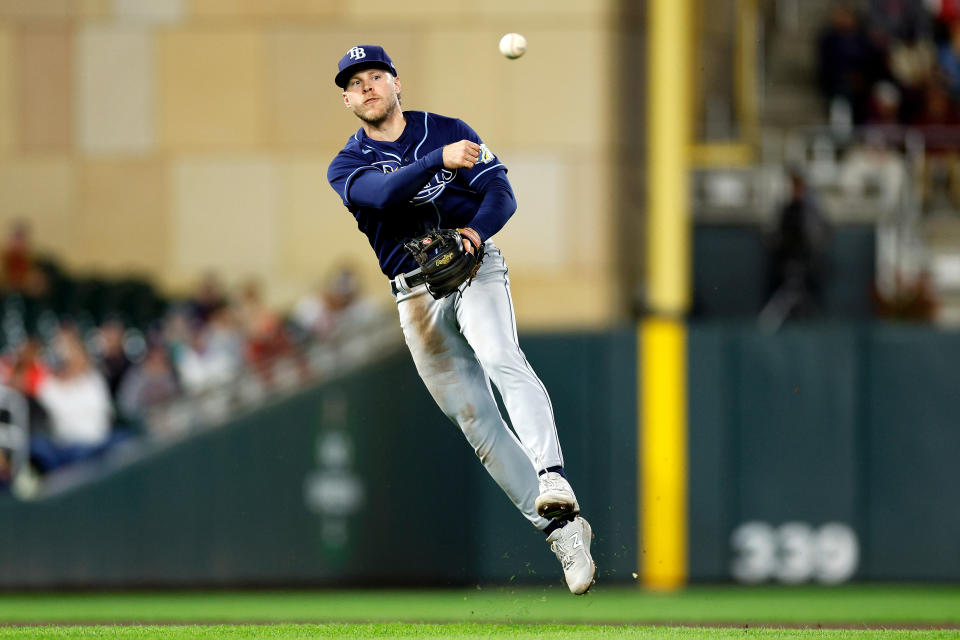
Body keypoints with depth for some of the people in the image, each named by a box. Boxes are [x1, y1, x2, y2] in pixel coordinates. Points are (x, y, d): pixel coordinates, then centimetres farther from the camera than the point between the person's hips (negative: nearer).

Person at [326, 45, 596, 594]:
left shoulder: (449, 131, 10)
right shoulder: (346, 167, 8)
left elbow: (502, 193, 1)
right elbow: (382, 193, -15)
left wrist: (475, 230, -21)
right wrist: (439, 161, -31)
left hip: (476, 267, -2)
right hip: (416, 296, 2)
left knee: (501, 357, -31)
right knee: (476, 421, 0)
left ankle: (552, 482, -47)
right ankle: (562, 530, 5)